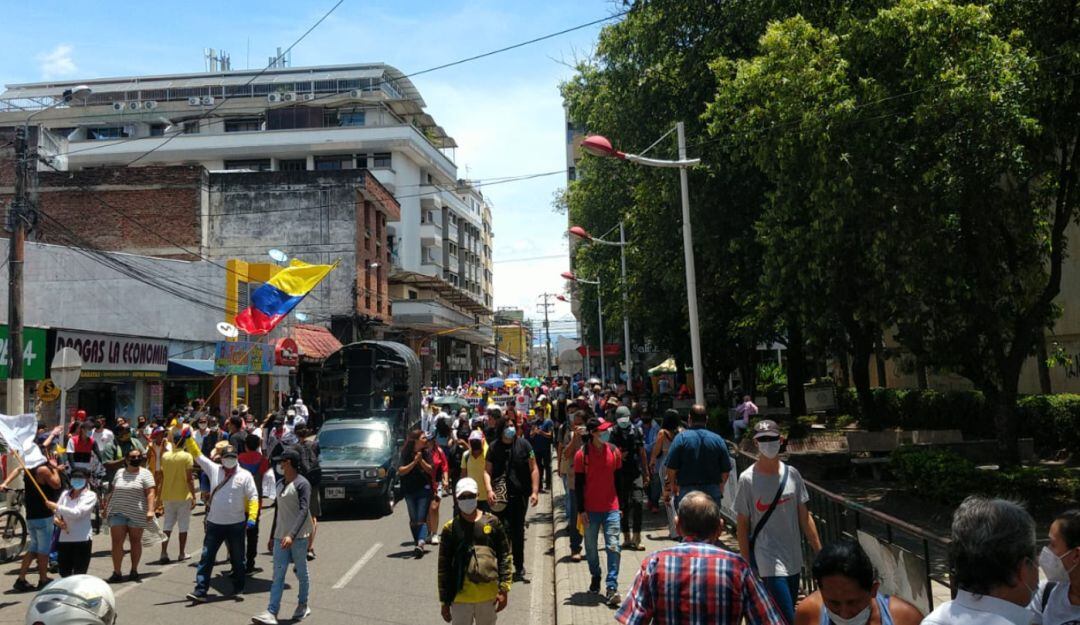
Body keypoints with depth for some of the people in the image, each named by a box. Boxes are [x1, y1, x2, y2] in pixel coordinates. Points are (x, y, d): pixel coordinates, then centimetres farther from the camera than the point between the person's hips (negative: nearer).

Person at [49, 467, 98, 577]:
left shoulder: (90, 496, -7)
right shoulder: (65, 493, 8)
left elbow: (77, 513, -19)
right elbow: (56, 511, 10)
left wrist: (56, 507, -20)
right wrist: (56, 519, -13)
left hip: (82, 539, -5)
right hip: (64, 538, 5)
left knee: (79, 574, -2)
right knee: (64, 572, 14)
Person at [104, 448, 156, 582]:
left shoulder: (145, 473, -2)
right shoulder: (119, 473, 11)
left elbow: (150, 493, -10)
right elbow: (112, 492, 18)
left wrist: (150, 510, -20)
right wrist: (107, 508, 15)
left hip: (136, 514, -3)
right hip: (118, 513, 3)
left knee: (135, 541, 8)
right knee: (116, 542, -4)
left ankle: (134, 571, 19)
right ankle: (117, 573, -1)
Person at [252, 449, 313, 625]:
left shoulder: (301, 483, -11)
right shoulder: (280, 483, 13)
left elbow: (304, 510, -21)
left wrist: (292, 535, -31)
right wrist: (272, 535, 20)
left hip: (298, 537, -6)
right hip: (281, 536, 6)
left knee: (301, 573, 9)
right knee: (278, 575, -2)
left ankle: (303, 606, 26)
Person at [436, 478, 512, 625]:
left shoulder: (491, 522, -1)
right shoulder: (450, 528, -3)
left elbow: (505, 556, 2)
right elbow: (444, 567, 1)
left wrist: (504, 589, -4)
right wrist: (445, 601, 1)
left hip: (489, 595, 1)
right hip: (461, 597, -1)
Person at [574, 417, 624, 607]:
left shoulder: (614, 451, 2)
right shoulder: (582, 454, -7)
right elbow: (578, 484, -4)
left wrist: (621, 505, 9)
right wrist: (581, 510, -6)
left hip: (611, 508, 1)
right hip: (590, 510, -1)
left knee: (613, 547, -8)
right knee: (591, 547, 12)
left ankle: (612, 587, -7)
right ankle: (595, 577, 35)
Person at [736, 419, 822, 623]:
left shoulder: (792, 474, 4)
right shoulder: (748, 479, -8)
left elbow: (804, 517, 9)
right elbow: (742, 525, -4)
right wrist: (747, 566, -6)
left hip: (794, 559, 5)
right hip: (768, 561, -5)